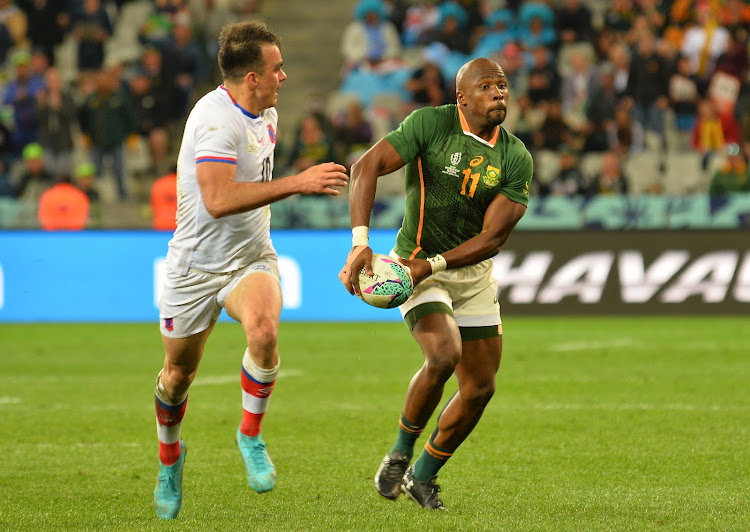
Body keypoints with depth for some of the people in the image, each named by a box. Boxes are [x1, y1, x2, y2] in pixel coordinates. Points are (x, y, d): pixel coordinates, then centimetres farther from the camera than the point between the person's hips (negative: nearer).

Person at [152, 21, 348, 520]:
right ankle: (170, 456, 38)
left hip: (252, 259, 5)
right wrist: (296, 184, -37)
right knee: (178, 374, 8)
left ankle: (251, 436, -5)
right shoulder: (216, 120, -23)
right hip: (196, 266, -5)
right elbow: (219, 200, -37)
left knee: (264, 332, -27)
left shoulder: (266, 115, 4)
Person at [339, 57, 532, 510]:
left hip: (474, 274, 5)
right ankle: (401, 451, -5)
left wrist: (433, 264, -25)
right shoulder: (430, 124, -14)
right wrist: (361, 243, -32)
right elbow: (366, 167, -20)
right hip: (417, 266, -5)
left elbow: (494, 237, -12)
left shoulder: (517, 159, -7)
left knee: (480, 389, 4)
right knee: (444, 355, -29)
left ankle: (423, 475, 25)